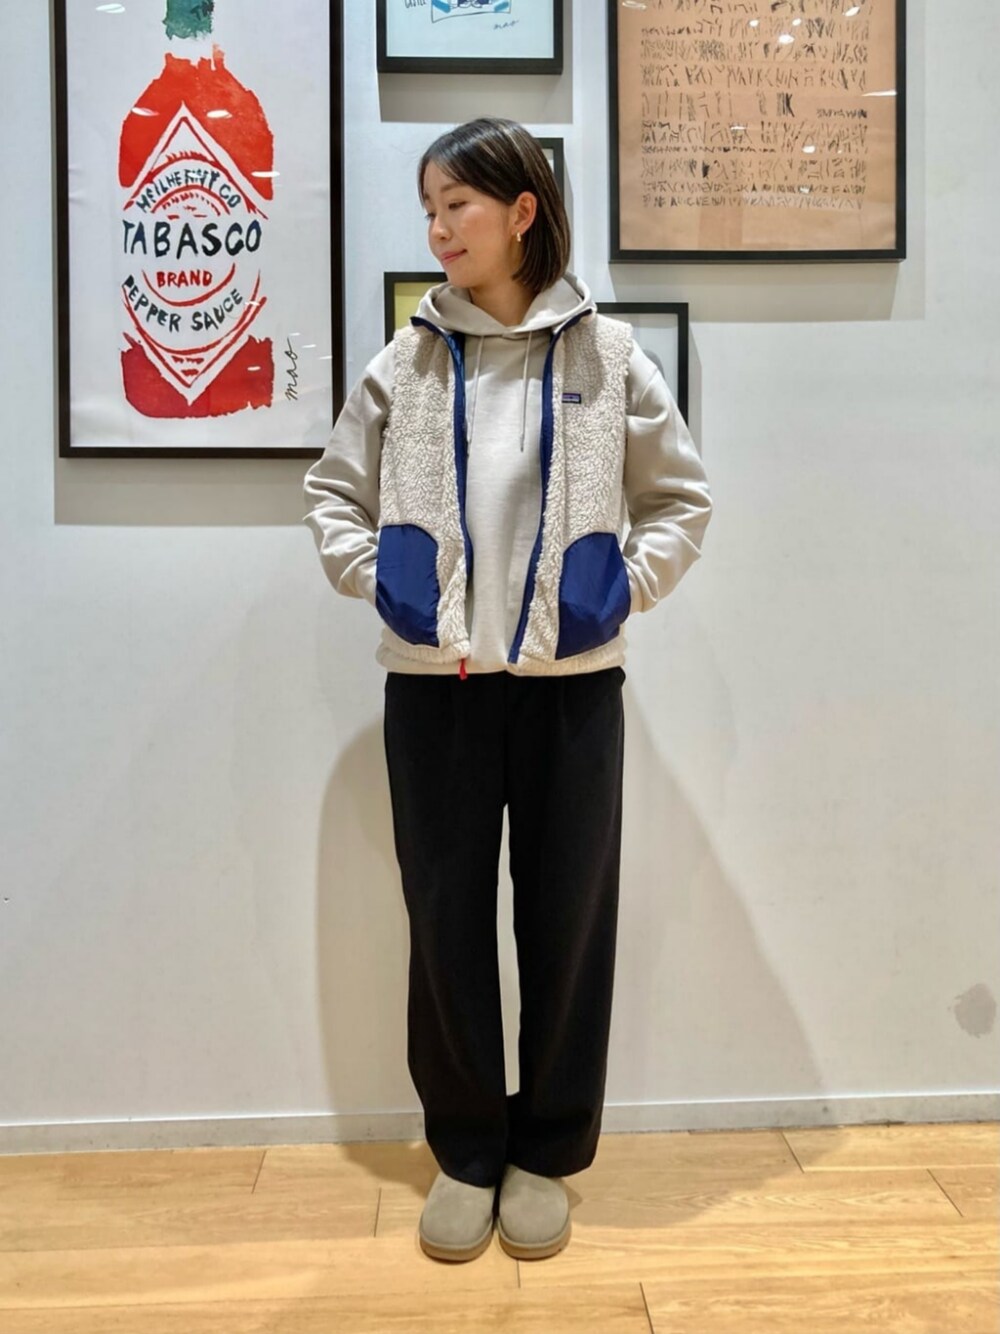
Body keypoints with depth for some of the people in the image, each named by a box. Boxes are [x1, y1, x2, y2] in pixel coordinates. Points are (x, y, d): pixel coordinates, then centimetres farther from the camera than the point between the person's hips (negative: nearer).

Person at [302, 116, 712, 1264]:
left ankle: (546, 1152, 28)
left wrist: (625, 589, -5)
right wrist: (376, 581, -3)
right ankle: (464, 1149, 28)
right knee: (447, 919, 8)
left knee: (568, 918, 7)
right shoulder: (406, 360, 5)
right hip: (434, 684, 1)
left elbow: (680, 500, 8)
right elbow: (333, 493, 12)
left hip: (571, 683, -1)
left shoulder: (606, 354, 2)